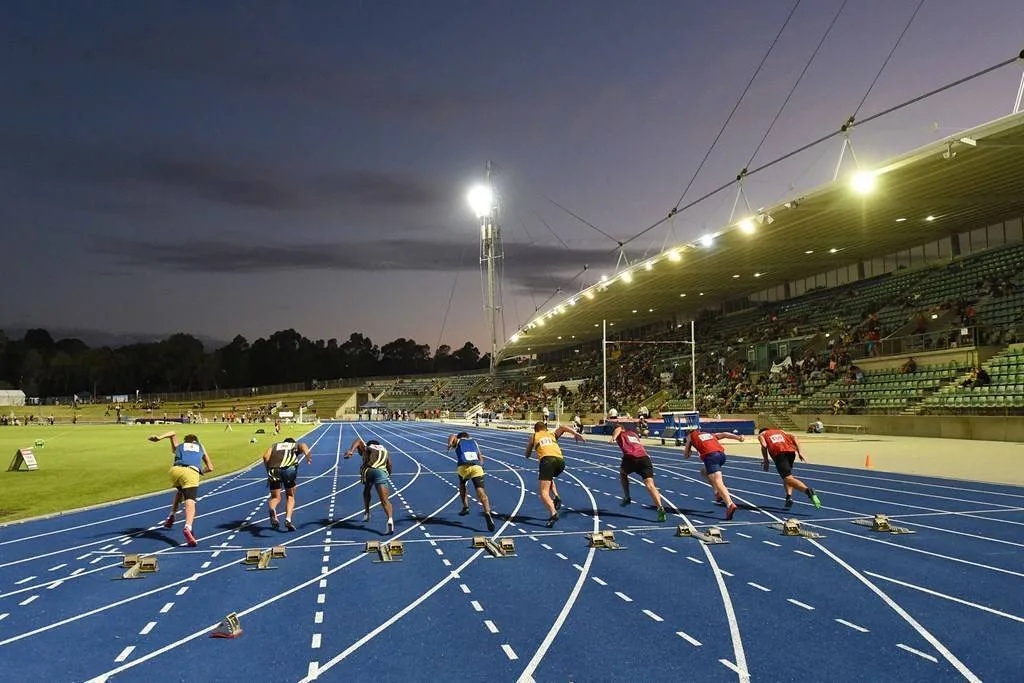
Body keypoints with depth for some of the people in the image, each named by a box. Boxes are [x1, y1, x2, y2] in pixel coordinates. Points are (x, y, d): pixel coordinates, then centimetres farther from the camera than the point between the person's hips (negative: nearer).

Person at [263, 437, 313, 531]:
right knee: (290, 496, 17)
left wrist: (268, 471, 20)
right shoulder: (296, 445, 29)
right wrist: (307, 454, -16)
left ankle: (271, 509, -20)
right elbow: (303, 446, 4)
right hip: (289, 469, -1)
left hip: (274, 470, 1)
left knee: (275, 497, 13)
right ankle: (288, 520, -1)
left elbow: (265, 456, 14)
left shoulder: (275, 445, 33)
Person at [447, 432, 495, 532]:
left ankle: (465, 507, 25)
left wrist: (450, 443, -15)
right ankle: (487, 513, -34)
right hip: (477, 467, 1)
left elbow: (452, 436, 2)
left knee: (462, 484, 32)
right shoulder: (474, 442, 34)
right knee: (481, 493, -12)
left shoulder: (458, 441, 27)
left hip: (463, 466, -1)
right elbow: (481, 458, 31)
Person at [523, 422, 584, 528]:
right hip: (560, 460, 4)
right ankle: (556, 497, 10)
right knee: (548, 479, 34)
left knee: (543, 492, -8)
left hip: (547, 459, -4)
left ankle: (553, 513, -32)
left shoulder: (534, 437, 28)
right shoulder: (552, 435, 32)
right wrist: (576, 434, 4)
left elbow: (527, 455, 35)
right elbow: (562, 427, 13)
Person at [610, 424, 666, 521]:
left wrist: (613, 438, -19)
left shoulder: (620, 434, 22)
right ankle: (660, 508, -30)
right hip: (645, 457, 3)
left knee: (623, 474, 31)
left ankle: (627, 497, 29)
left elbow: (618, 429, -2)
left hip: (630, 457, -3)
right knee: (650, 485, -11)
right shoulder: (634, 433, 36)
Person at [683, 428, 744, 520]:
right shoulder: (709, 434, 33)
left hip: (710, 456, -6)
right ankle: (718, 493, 14)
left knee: (718, 482, -16)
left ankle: (730, 504, -37)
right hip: (722, 454, 6)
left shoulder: (691, 436, 23)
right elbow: (723, 434, 17)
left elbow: (686, 455, 26)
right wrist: (738, 437, 4)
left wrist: (687, 450, 47)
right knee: (704, 471, 30)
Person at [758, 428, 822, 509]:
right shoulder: (780, 431, 37)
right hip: (791, 451, 5)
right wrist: (799, 452, 14)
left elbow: (764, 445, 4)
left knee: (788, 478, -15)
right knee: (787, 474, 25)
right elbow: (794, 438, 20)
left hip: (779, 453, -5)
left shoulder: (761, 434, 26)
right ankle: (789, 496, 4)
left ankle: (807, 490, -40)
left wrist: (766, 460, 11)